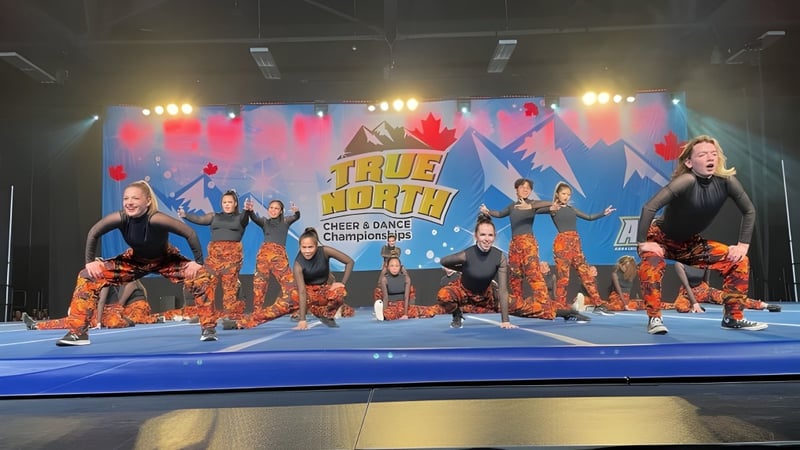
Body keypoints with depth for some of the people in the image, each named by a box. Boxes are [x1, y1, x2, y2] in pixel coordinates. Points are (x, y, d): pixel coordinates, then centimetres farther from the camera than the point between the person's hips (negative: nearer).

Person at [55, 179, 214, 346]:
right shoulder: (119, 218, -28)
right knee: (88, 275, -8)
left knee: (200, 275, -28)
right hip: (136, 260, 4)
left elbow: (190, 234, -34)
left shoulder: (155, 219, -38)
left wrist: (198, 262, -30)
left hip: (165, 260, -3)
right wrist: (90, 262, -9)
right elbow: (93, 233, -10)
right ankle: (77, 332, 1)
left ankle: (208, 328, -14)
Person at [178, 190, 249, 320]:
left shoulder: (240, 217, 10)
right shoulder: (214, 216, 17)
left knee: (230, 284, -4)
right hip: (214, 252, 3)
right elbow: (200, 219, 4)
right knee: (208, 282, -3)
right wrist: (185, 215, -14)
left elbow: (245, 218, -12)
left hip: (232, 253, -2)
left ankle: (231, 314, 0)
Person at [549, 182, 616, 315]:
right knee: (563, 277, -5)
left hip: (576, 243, 6)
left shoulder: (571, 209, 19)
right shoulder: (554, 209, 1)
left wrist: (604, 213, 9)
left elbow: (589, 217, 21)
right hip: (562, 243, -6)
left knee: (586, 274, 5)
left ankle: (598, 305, 9)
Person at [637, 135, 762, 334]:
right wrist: (643, 242, -33)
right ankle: (654, 318, -24)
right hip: (661, 238, -6)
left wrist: (743, 245, -6)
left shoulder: (726, 180, -16)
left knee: (739, 261, 0)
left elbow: (749, 211, -2)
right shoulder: (687, 181, -33)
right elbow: (649, 208, -38)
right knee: (652, 262, -37)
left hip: (691, 243, 6)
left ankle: (732, 317, 13)